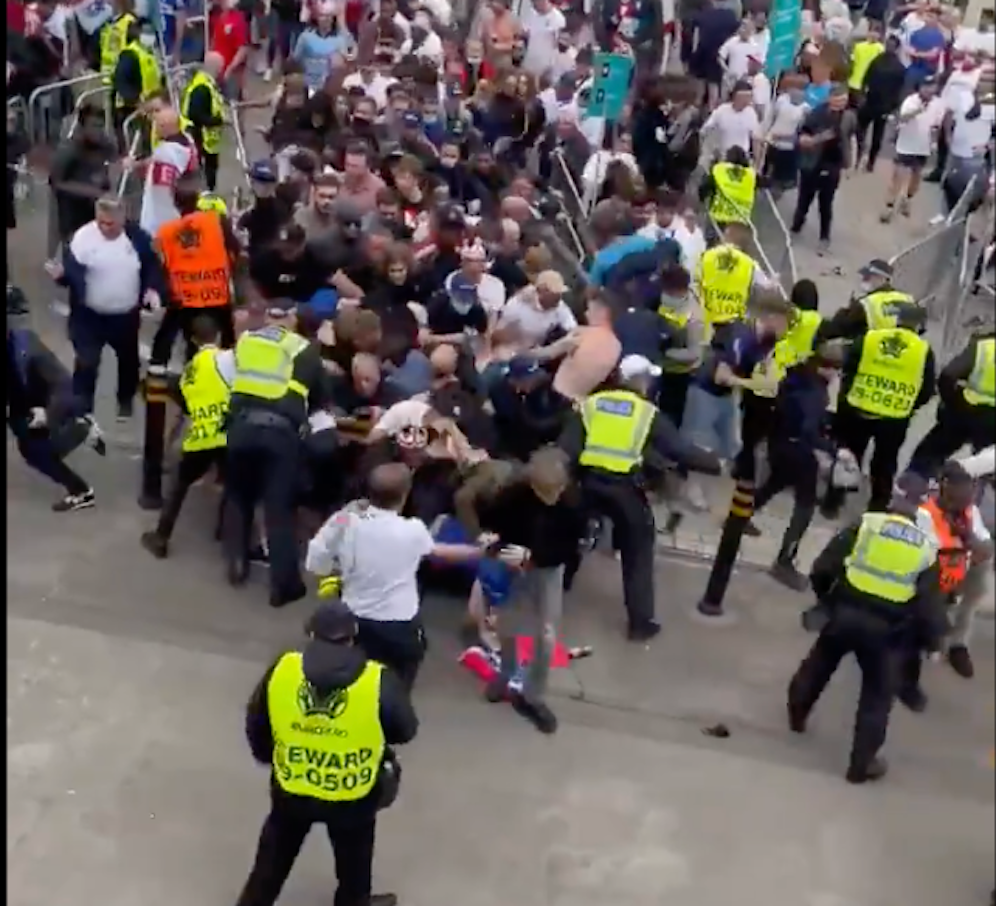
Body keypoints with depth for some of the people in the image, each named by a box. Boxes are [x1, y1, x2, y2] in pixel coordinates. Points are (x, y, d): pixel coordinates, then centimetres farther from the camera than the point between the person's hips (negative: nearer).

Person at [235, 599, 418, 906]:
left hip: (291, 790, 2)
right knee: (353, 863, 26)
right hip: (353, 798, -2)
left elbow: (255, 725, -1)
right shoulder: (379, 682, -22)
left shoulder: (281, 670, -15)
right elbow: (406, 730, -7)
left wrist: (267, 755, 19)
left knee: (273, 858, 27)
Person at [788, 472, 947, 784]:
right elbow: (930, 604, -2)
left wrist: (824, 595, 17)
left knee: (818, 665, 28)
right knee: (878, 696, 13)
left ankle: (797, 714, 47)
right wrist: (931, 641, 13)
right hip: (887, 630, -1)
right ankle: (862, 763, 17)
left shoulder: (864, 524, -5)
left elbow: (822, 568, -3)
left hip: (845, 613, 1)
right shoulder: (927, 547, -3)